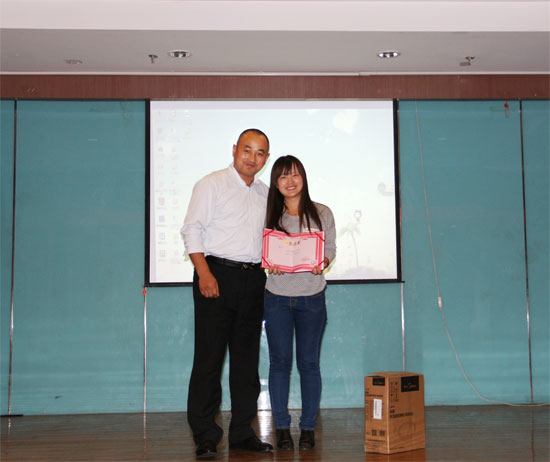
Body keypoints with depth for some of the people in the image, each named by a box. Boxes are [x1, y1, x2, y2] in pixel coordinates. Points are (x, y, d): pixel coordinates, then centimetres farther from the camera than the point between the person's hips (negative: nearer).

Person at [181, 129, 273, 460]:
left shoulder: (266, 193, 17)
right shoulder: (212, 185, 1)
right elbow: (192, 230, -6)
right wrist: (204, 273, -17)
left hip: (254, 280, 6)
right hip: (217, 274, -5)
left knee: (247, 358, 7)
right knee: (210, 356, -6)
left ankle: (242, 432, 16)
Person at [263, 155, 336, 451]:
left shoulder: (322, 214, 2)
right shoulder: (269, 215, 2)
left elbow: (331, 248, 7)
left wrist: (323, 263, -13)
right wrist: (270, 264, -13)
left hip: (312, 298, 0)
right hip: (277, 297, 0)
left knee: (309, 362, 3)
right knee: (279, 362, 3)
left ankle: (308, 428, 15)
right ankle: (282, 428, 14)